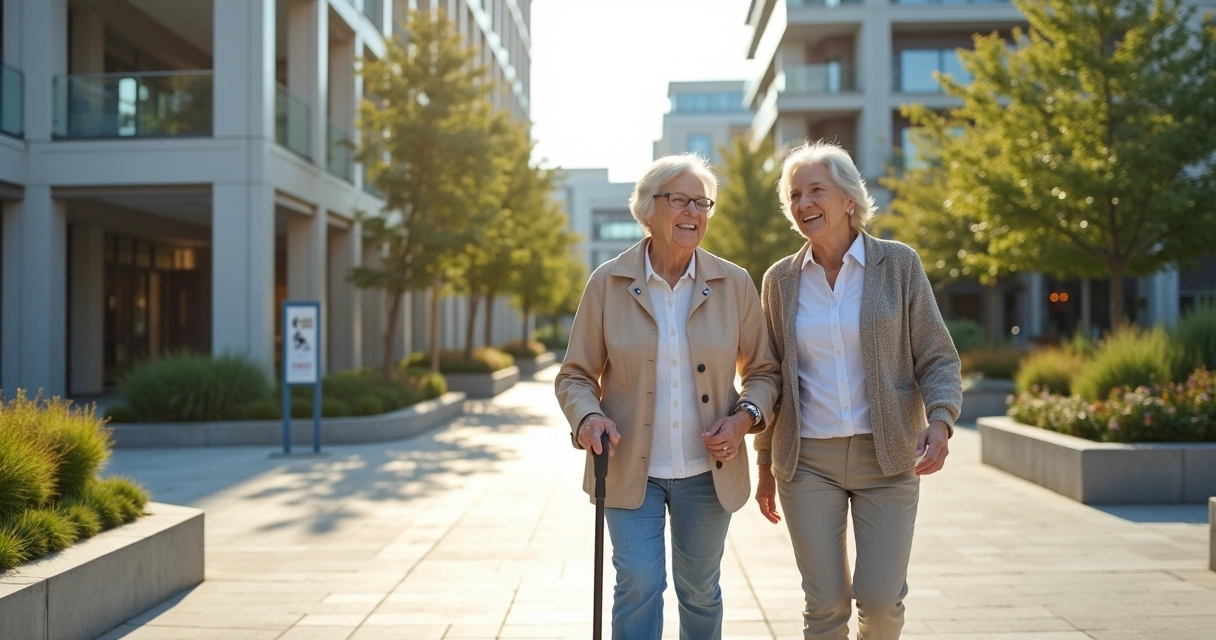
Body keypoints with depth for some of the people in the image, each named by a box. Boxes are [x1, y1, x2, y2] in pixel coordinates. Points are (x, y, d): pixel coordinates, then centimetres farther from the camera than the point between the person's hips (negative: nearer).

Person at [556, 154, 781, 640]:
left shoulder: (734, 284, -2)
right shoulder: (608, 283, -5)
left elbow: (764, 371, 7)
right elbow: (575, 375, 0)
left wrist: (746, 416, -13)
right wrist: (587, 416, -21)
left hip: (707, 470, 2)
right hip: (629, 468, -2)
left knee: (700, 591, 16)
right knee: (639, 583, -8)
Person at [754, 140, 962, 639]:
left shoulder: (898, 264, -1)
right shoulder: (781, 279, 5)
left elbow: (938, 358, 0)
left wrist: (940, 421, -18)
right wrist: (766, 464, 13)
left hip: (887, 457, -1)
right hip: (807, 461, 1)